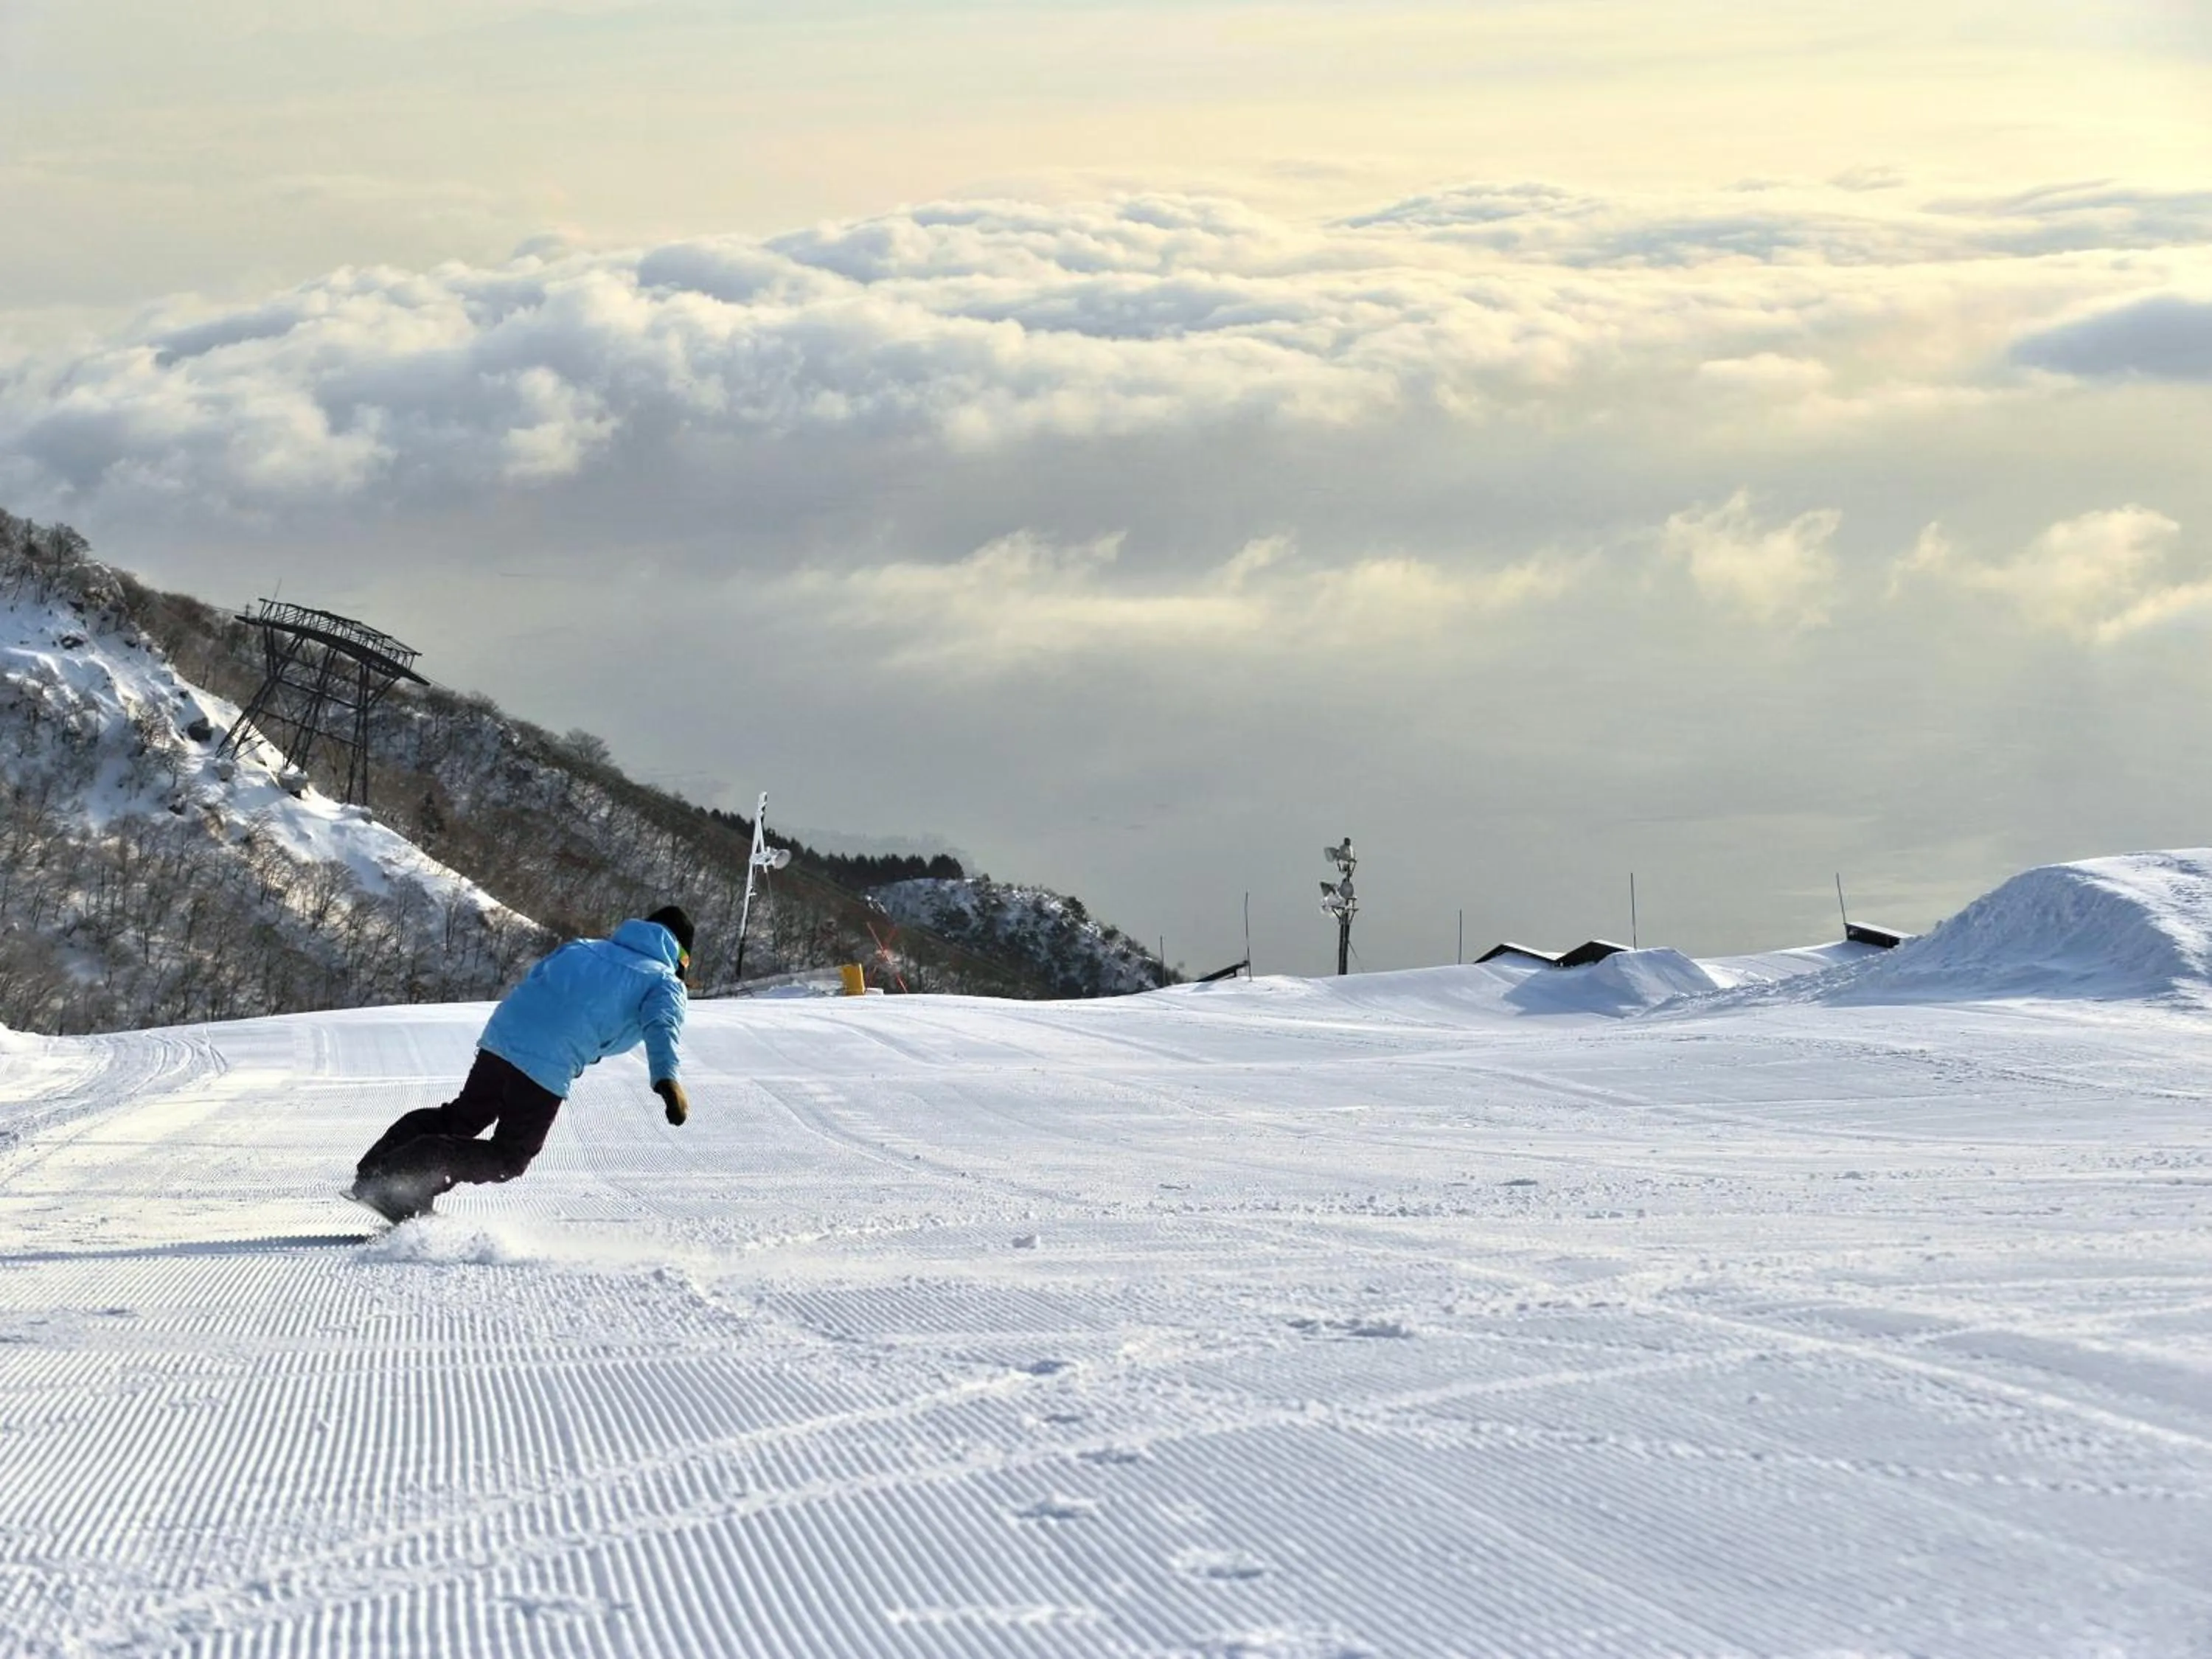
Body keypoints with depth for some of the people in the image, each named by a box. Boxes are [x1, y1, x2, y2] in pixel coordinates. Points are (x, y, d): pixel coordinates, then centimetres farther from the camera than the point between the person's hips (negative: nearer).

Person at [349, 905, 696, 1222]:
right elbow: (662, 1025, -10)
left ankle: (374, 1172, 11)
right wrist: (667, 1080, -26)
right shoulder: (666, 983, 11)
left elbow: (534, 980, 27)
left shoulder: (587, 948, 29)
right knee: (508, 1159, 6)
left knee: (462, 1118, 26)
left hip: (501, 1037, 6)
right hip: (548, 1068, -6)